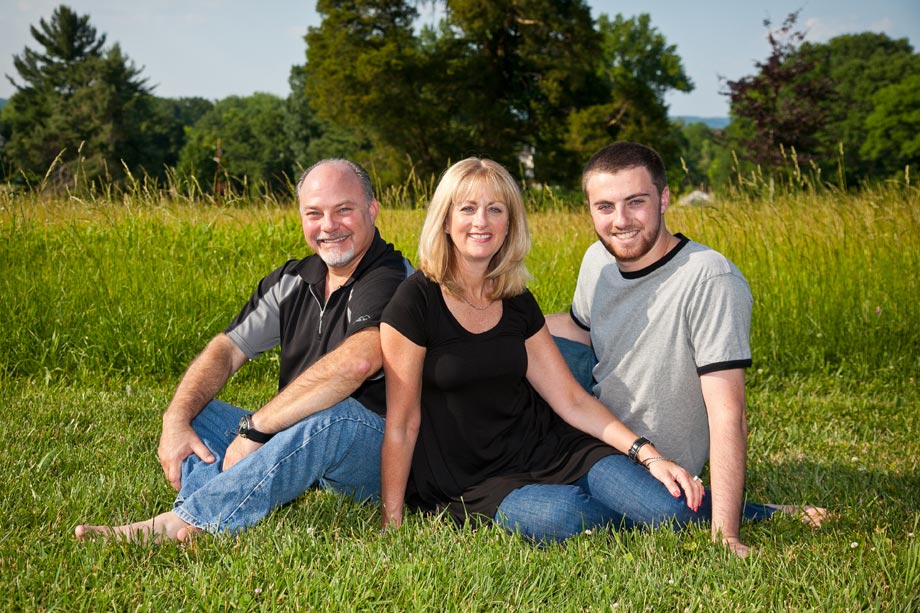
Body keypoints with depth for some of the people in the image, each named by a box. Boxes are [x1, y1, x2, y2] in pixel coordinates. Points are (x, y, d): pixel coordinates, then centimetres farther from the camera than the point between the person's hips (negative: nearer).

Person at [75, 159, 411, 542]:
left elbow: (355, 362, -32)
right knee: (193, 413, -4)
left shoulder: (391, 279, -13)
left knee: (334, 417, -38)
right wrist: (176, 420, -12)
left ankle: (178, 523, -42)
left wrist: (255, 427, -28)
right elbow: (226, 349, 7)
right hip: (293, 444, 8)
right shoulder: (293, 281, 12)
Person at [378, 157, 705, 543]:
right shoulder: (416, 301, -10)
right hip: (472, 482, -4)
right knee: (557, 514, -35)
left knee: (668, 506, -22)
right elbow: (401, 425, -9)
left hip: (546, 451, 4)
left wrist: (648, 456, -8)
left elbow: (571, 400, 4)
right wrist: (391, 525, -11)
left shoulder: (518, 303, 7)